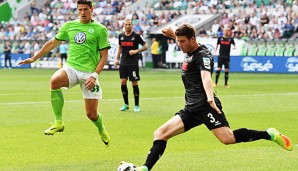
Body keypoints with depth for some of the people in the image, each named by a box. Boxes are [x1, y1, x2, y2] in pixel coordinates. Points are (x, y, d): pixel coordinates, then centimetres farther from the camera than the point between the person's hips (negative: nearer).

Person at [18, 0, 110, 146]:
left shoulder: (100, 29, 0)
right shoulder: (69, 26, 11)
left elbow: (104, 56, 0)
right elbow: (52, 43, 23)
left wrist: (94, 75, -13)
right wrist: (34, 58, 25)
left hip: (89, 72, -2)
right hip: (71, 67, 2)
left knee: (91, 114, -4)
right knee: (54, 81, -34)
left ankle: (102, 130, 34)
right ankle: (58, 122, -22)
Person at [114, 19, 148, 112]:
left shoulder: (136, 36, -5)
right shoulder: (121, 36, 8)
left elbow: (145, 46, -2)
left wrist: (136, 51, -16)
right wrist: (117, 59, 11)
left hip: (133, 63, -4)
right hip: (123, 63, 4)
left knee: (134, 83, -2)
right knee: (123, 82, -1)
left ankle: (136, 105, 8)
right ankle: (126, 104, 12)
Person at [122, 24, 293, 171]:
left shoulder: (203, 55, -8)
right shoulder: (190, 51, 18)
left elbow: (206, 76, -29)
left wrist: (210, 97, -45)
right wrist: (173, 34, 49)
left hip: (205, 106, -9)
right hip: (191, 109, 9)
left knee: (228, 138, -24)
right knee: (160, 134, -1)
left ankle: (270, 134, -12)